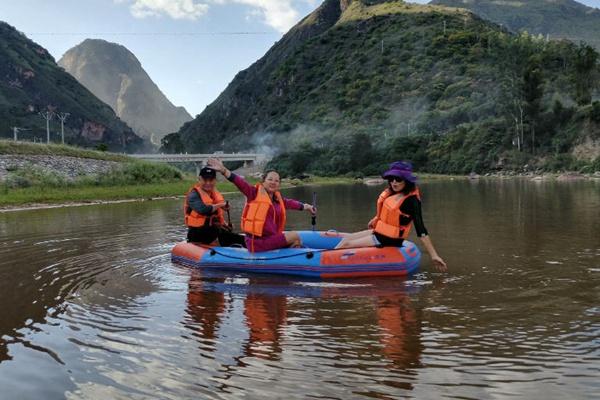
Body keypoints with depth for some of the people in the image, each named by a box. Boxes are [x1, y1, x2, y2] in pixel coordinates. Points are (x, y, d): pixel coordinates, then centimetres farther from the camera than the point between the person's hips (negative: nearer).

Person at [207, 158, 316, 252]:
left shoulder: (278, 199, 11)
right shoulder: (255, 193, -7)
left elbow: (290, 203, 27)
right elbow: (240, 182, -18)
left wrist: (306, 206, 38)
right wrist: (223, 170, -30)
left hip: (271, 239, 8)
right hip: (257, 242, -8)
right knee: (295, 236, -6)